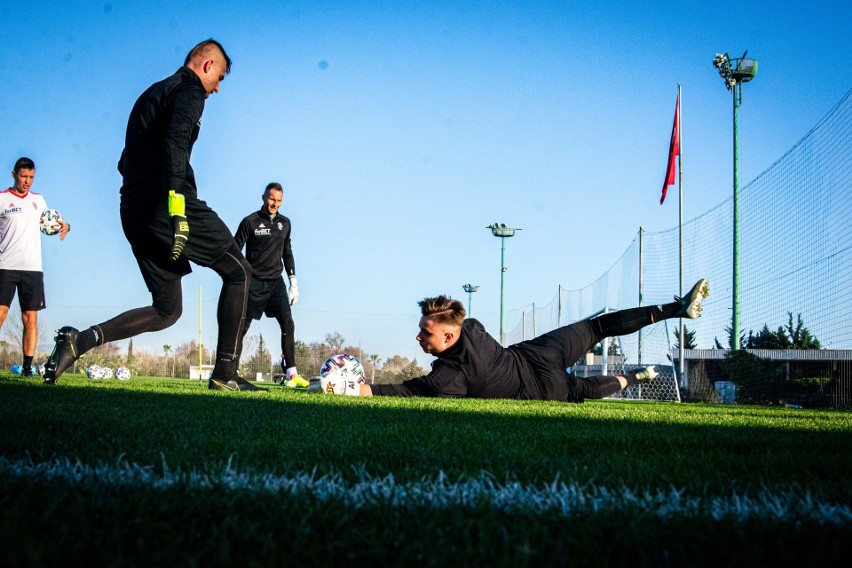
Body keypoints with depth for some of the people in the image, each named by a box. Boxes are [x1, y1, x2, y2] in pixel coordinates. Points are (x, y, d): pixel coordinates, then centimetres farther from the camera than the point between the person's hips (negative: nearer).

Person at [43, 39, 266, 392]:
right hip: (170, 204, -9)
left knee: (167, 310, 11)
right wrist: (177, 209, -31)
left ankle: (78, 341, -7)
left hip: (135, 212, 9)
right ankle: (225, 374, -2)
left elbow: (126, 161, 27)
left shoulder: (153, 93, 27)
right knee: (238, 272, 6)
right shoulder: (189, 90, -2)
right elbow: (174, 144, -21)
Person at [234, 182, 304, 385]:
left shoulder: (284, 223, 12)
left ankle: (291, 373, -13)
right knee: (242, 326, -1)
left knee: (287, 324, -10)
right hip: (254, 282, -4)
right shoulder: (250, 222, -3)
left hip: (276, 281, 4)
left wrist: (293, 282, 12)